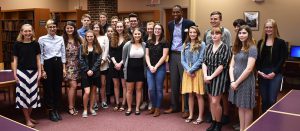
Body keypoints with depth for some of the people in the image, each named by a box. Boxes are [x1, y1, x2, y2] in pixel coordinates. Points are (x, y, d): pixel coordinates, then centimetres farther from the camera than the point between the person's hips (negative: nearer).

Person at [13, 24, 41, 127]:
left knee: (33, 94, 7)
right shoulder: (17, 44, -2)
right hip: (22, 72, -2)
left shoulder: (35, 44, 2)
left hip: (33, 72, 2)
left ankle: (29, 116, 24)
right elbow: (15, 59, 1)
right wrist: (15, 73, -3)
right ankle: (27, 119, 10)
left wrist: (39, 72, 1)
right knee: (24, 94, 0)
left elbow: (38, 59, 5)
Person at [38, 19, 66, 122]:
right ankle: (51, 111, 17)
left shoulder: (60, 38, 6)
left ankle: (56, 109, 23)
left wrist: (64, 68, 5)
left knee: (58, 87, 8)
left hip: (58, 64, 3)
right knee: (48, 88, 4)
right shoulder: (42, 39, -4)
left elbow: (63, 54, 9)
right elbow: (40, 55, -4)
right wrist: (42, 70, -8)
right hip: (47, 64, -3)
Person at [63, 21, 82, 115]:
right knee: (73, 85, -11)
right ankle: (70, 107, 0)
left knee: (73, 86, 7)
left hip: (76, 65, 4)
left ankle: (73, 106, 17)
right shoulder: (63, 40, -6)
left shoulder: (78, 39, 7)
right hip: (68, 65, -4)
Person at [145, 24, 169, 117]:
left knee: (159, 88, 2)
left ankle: (158, 108, 14)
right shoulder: (149, 42, 11)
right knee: (151, 89, 2)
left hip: (160, 68, -3)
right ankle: (153, 106, 20)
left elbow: (164, 56, -7)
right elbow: (147, 55, 9)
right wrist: (150, 66, -6)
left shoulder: (164, 42, -1)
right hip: (150, 68, 3)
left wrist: (156, 67, -11)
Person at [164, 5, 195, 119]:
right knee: (173, 83, 12)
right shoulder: (170, 24, 10)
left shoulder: (189, 23, -8)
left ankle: (187, 109, 10)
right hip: (173, 55, 5)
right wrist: (169, 53, 15)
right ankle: (174, 106, 24)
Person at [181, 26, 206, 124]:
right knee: (190, 94, 10)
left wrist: (191, 70, -12)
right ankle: (191, 115, 19)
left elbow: (200, 60, -8)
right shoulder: (185, 45, 10)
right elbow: (182, 60, 5)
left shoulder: (202, 44, -3)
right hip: (187, 72, 4)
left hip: (197, 72, -4)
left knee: (198, 94, 0)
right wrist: (188, 70, -10)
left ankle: (200, 117, 8)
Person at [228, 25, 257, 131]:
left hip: (246, 81, -6)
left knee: (247, 107, 6)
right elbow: (232, 66, 6)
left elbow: (249, 69, -17)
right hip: (235, 81, 7)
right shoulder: (237, 48, 10)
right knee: (240, 106, 14)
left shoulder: (252, 48, -10)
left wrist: (237, 82, -14)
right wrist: (232, 81, -7)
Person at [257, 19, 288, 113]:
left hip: (275, 74, -3)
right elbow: (257, 58, 7)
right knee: (264, 100, 9)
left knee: (272, 100, -6)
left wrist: (274, 72, -12)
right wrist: (259, 71, -6)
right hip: (262, 74, 3)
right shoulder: (261, 42, 9)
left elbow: (282, 59, -5)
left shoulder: (280, 42, -1)